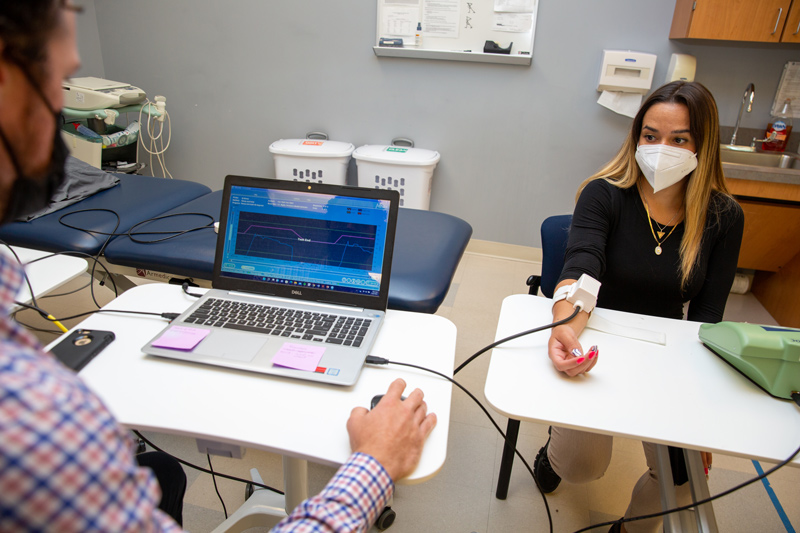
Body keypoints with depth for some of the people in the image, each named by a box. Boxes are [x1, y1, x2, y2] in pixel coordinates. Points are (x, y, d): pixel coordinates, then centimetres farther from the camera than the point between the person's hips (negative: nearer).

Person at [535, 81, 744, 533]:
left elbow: (707, 314, -4)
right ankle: (556, 447, 24)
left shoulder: (723, 217, -5)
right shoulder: (604, 195, -14)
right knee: (583, 466, -16)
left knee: (683, 475, -9)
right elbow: (580, 270, -31)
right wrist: (566, 327, -53)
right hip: (595, 344, -2)